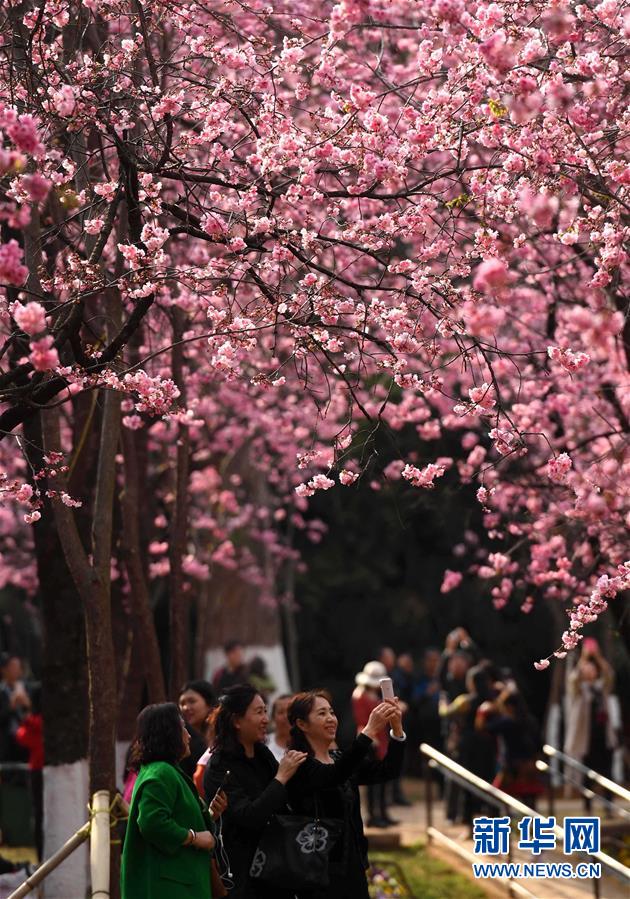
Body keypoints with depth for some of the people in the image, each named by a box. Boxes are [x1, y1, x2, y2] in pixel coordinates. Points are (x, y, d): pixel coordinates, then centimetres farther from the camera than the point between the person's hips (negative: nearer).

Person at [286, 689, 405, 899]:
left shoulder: (340, 759, 13)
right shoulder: (298, 764, -10)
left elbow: (388, 771, 2)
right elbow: (332, 776, -30)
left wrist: (396, 730, -15)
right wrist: (369, 731, -36)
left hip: (353, 868, 7)